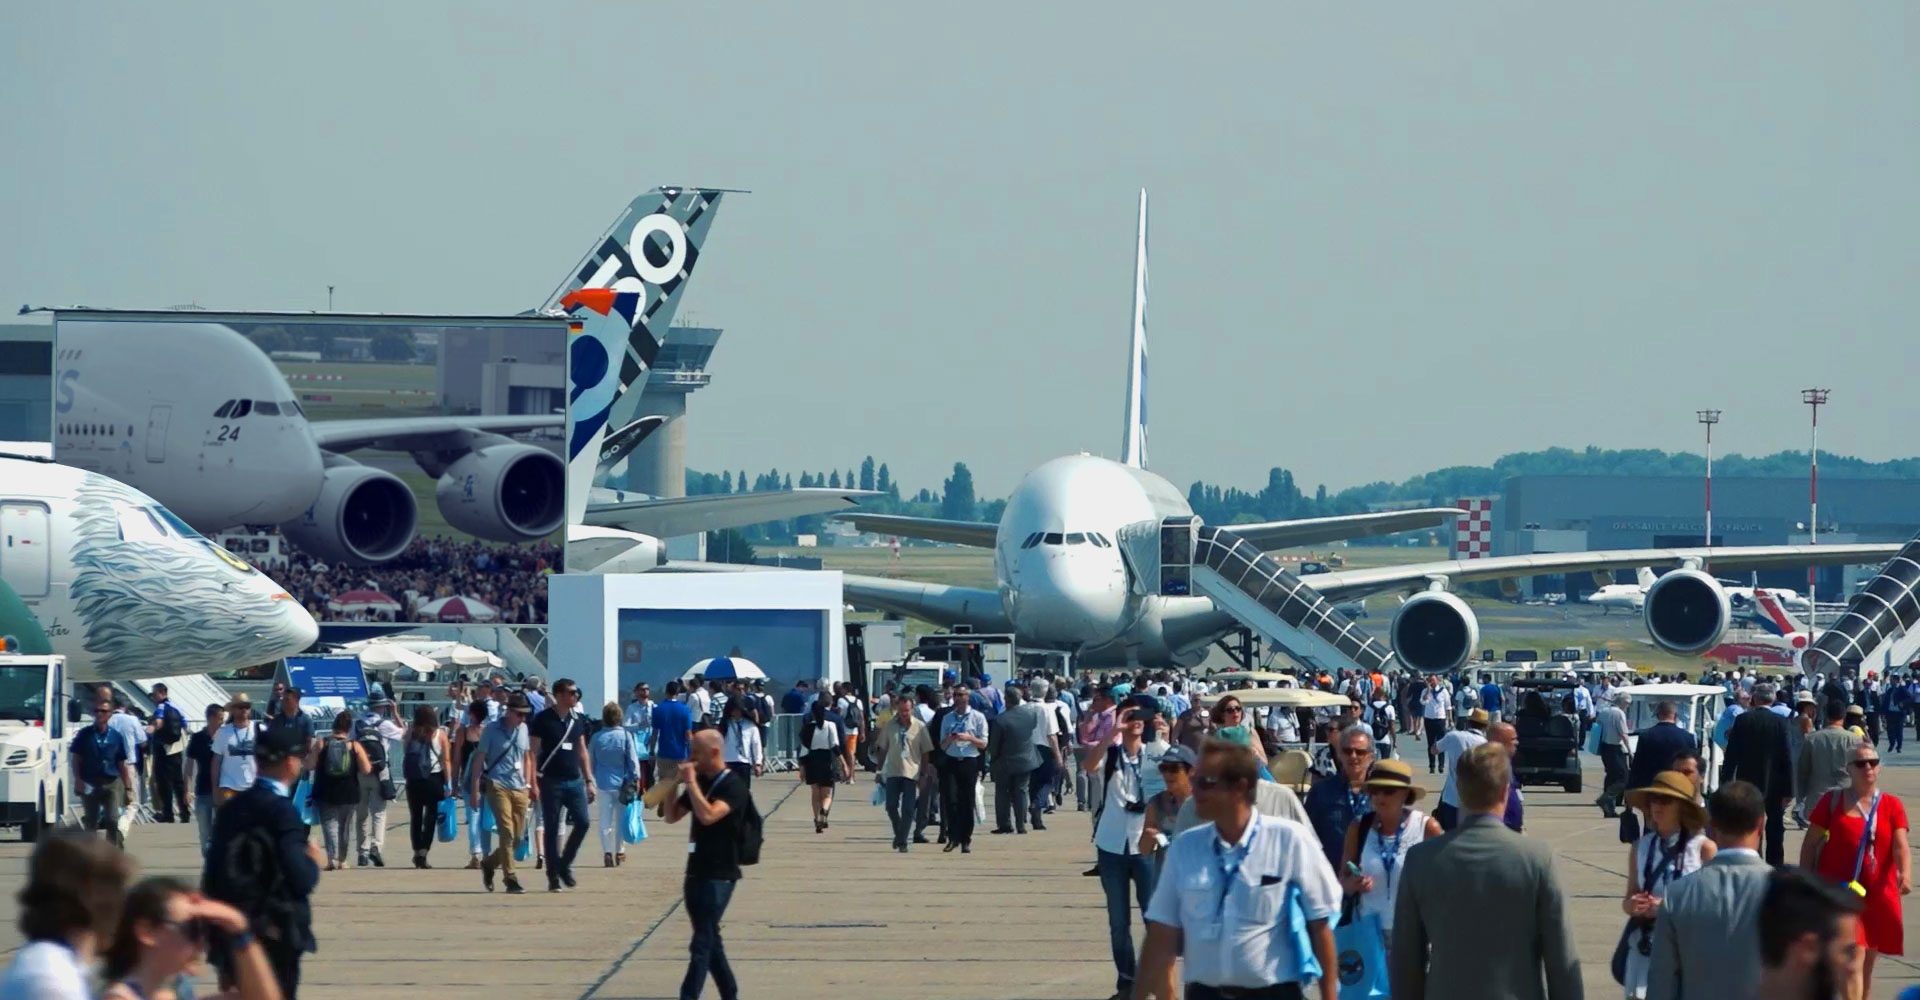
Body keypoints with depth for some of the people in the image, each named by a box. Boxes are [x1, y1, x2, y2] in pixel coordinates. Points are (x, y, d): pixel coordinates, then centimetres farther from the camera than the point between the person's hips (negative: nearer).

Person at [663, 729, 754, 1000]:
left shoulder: (733, 787, -13)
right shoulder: (699, 783, 11)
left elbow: (708, 815, -29)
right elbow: (672, 816, 15)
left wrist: (691, 782, -22)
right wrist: (674, 784, 1)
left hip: (720, 875, -8)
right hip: (697, 871, 8)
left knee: (703, 942, -12)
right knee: (710, 940, 13)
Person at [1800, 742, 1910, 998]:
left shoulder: (1892, 805, 4)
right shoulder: (1832, 801, 1)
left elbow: (1901, 845, -8)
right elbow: (1810, 844, 4)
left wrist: (1905, 873, -28)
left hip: (1878, 897, 3)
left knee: (1866, 964, 14)